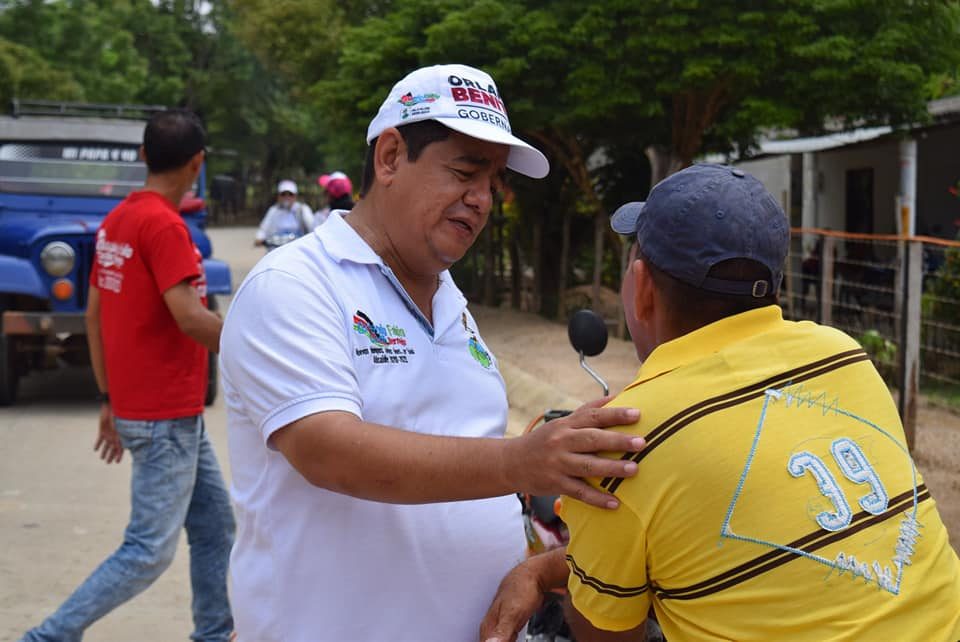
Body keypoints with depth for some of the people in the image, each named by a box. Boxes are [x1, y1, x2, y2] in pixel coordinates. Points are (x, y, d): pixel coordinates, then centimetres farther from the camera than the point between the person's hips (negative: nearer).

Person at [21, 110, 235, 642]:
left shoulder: (116, 220, 9)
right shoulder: (164, 225, -18)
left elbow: (94, 314, 13)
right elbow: (190, 318, -25)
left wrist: (109, 399, 18)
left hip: (176, 414, 9)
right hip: (165, 418, -9)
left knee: (215, 526, 17)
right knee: (149, 552, -2)